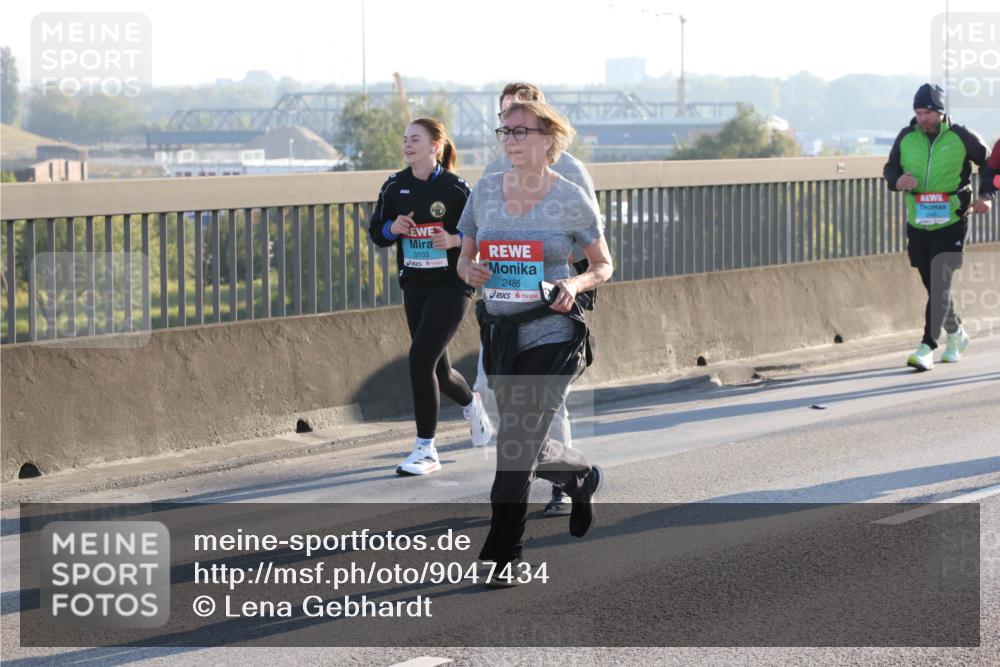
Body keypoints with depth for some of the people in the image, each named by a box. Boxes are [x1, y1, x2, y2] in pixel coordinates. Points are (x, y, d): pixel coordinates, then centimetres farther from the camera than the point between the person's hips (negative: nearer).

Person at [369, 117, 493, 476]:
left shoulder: (454, 188, -10)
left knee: (421, 359, -16)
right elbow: (375, 231, 11)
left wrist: (455, 239, -22)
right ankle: (471, 403, 49)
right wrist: (393, 228, -10)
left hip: (451, 286, -6)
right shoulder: (395, 186, 3)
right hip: (415, 285, 6)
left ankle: (426, 449, -6)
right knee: (438, 369, 14)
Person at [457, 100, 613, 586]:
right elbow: (465, 259, 13)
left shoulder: (570, 200, -5)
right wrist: (470, 270, -10)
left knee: (517, 444, -10)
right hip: (498, 331, 5)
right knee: (523, 447, 15)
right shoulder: (485, 191, 5)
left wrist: (576, 284, -15)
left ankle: (502, 552, 2)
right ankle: (582, 476, 47)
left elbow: (603, 265, 5)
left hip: (551, 333, -5)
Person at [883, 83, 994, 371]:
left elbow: (987, 161, 9)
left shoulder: (961, 137, -5)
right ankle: (956, 334, 36)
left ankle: (927, 348, -16)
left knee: (940, 285, -12)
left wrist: (986, 195, -4)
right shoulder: (906, 138, 2)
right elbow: (890, 167, 13)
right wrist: (897, 181, -10)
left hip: (951, 224, -4)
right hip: (918, 225, 4)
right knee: (932, 285, 12)